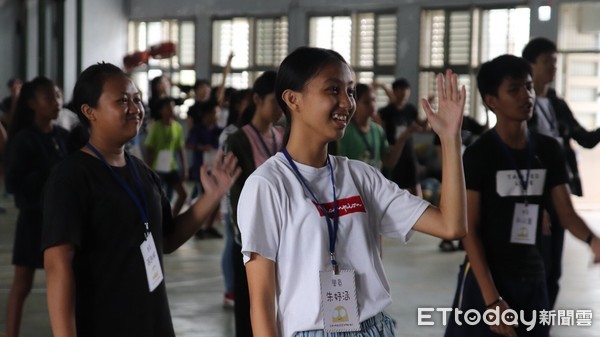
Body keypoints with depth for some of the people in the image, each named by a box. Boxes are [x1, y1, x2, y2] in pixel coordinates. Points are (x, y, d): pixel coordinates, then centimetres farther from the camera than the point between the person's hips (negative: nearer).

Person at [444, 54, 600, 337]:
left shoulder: (548, 150, 4)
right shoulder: (478, 154, -11)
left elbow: (567, 213, 3)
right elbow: (470, 230, -12)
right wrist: (492, 299, -20)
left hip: (532, 278, 5)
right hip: (486, 278, -5)